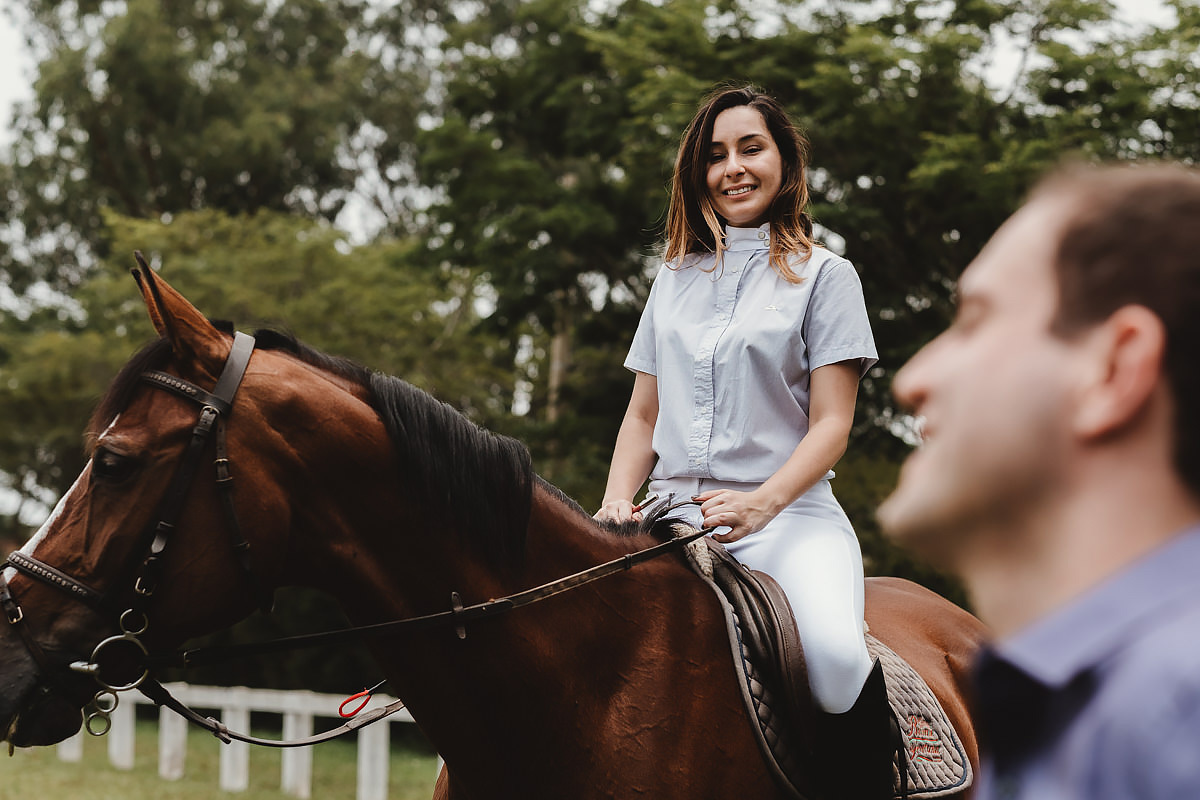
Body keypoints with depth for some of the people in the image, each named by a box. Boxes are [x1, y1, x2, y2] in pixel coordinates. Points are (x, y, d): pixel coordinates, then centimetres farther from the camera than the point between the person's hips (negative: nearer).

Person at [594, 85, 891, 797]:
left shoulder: (825, 276, 7)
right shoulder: (676, 279, 19)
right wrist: (618, 503, 0)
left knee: (835, 656, -34)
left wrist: (761, 504, -19)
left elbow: (831, 424, -2)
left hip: (787, 514, -4)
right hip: (673, 512, 4)